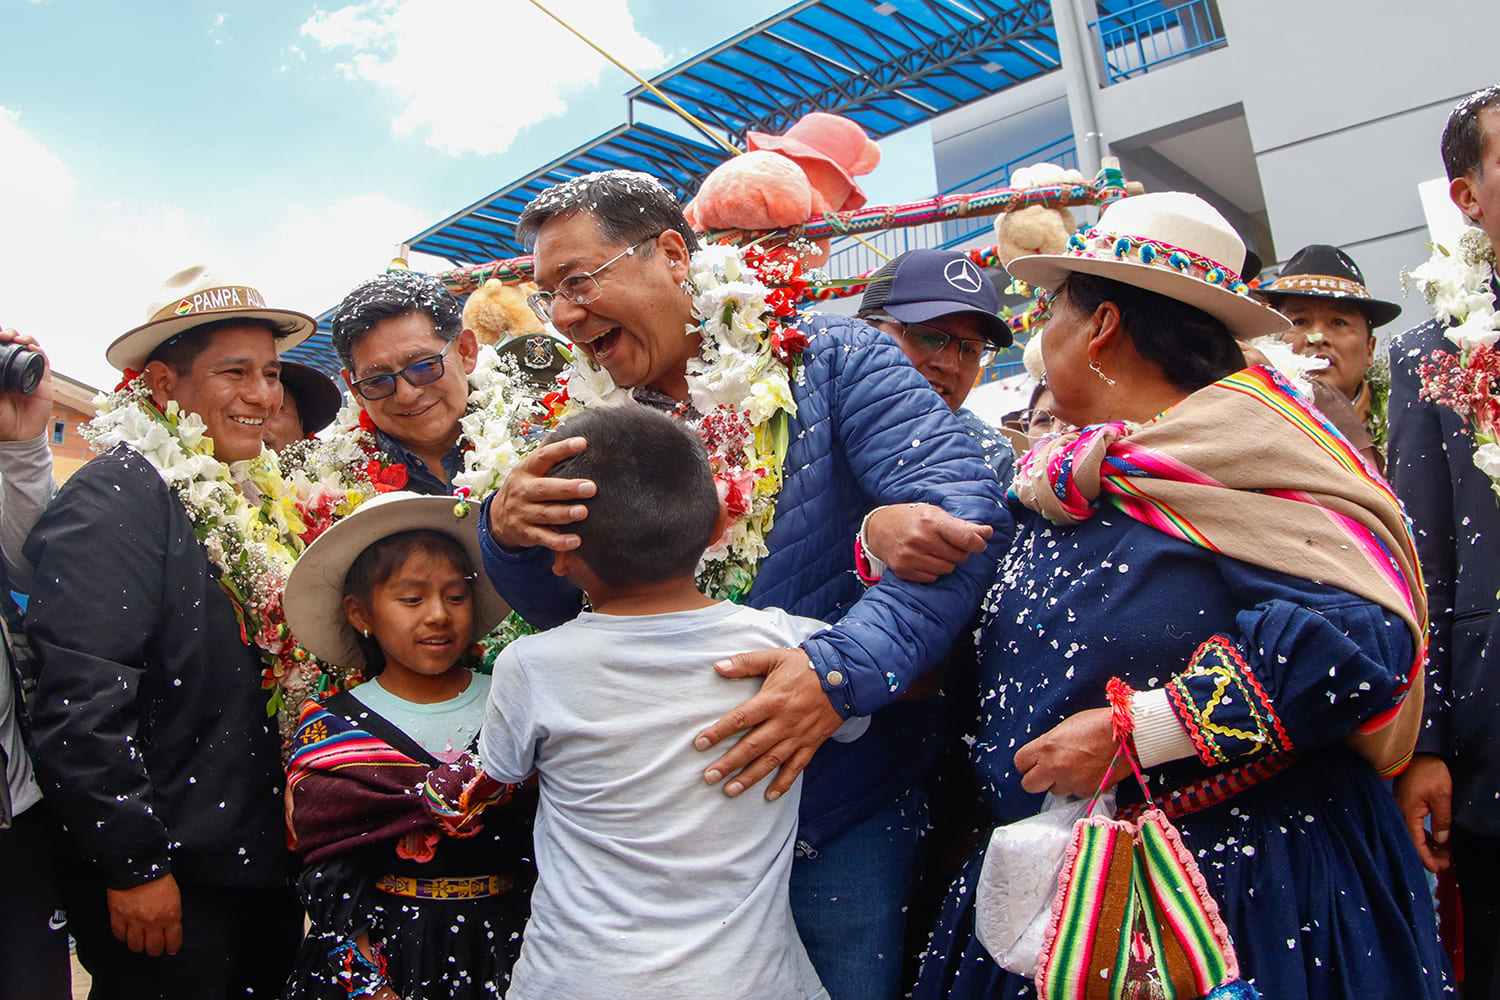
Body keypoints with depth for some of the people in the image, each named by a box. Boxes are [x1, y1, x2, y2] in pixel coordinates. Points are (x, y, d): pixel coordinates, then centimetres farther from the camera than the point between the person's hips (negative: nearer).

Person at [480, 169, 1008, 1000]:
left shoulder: (829, 361, -9)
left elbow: (965, 508, -20)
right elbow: (564, 608, 6)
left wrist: (843, 669, -32)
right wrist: (509, 534, -17)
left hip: (845, 811, -4)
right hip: (675, 814, 5)